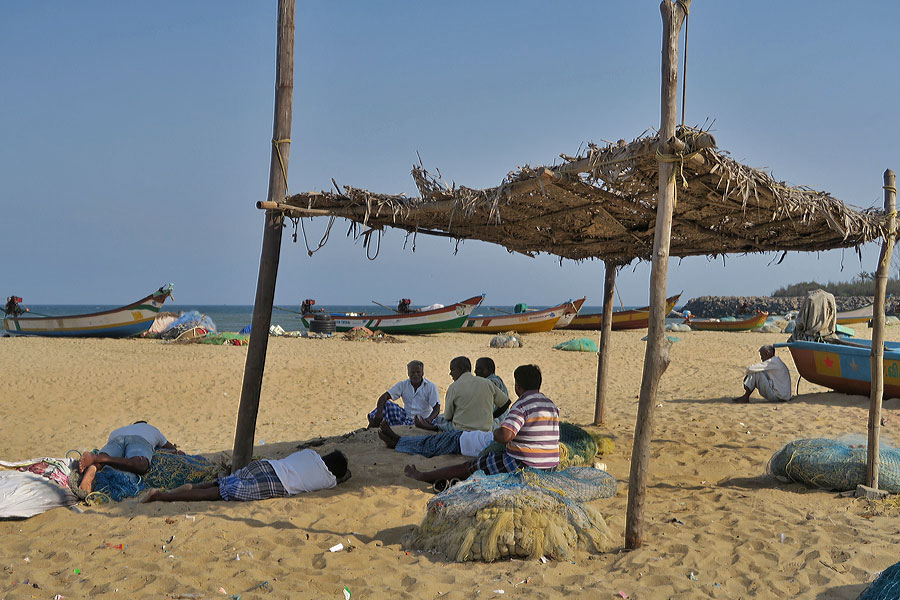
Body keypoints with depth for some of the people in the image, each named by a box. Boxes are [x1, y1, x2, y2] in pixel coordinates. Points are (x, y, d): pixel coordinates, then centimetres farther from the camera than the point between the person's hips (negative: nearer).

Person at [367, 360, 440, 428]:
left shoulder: (431, 387, -6)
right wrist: (379, 412, -26)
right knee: (386, 404, -15)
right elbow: (384, 397, -6)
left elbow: (437, 409, -13)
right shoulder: (403, 385, 4)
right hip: (406, 417, 4)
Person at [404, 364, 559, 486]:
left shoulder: (522, 404, -16)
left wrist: (495, 433, -6)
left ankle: (423, 476, 24)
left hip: (522, 466, -8)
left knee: (467, 467, 9)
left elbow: (504, 436, -28)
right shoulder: (552, 405, 10)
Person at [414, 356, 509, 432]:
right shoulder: (487, 383, 3)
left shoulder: (453, 387, -6)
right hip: (486, 432, 4)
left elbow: (448, 417, 1)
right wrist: (491, 417, 22)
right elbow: (506, 402, 10)